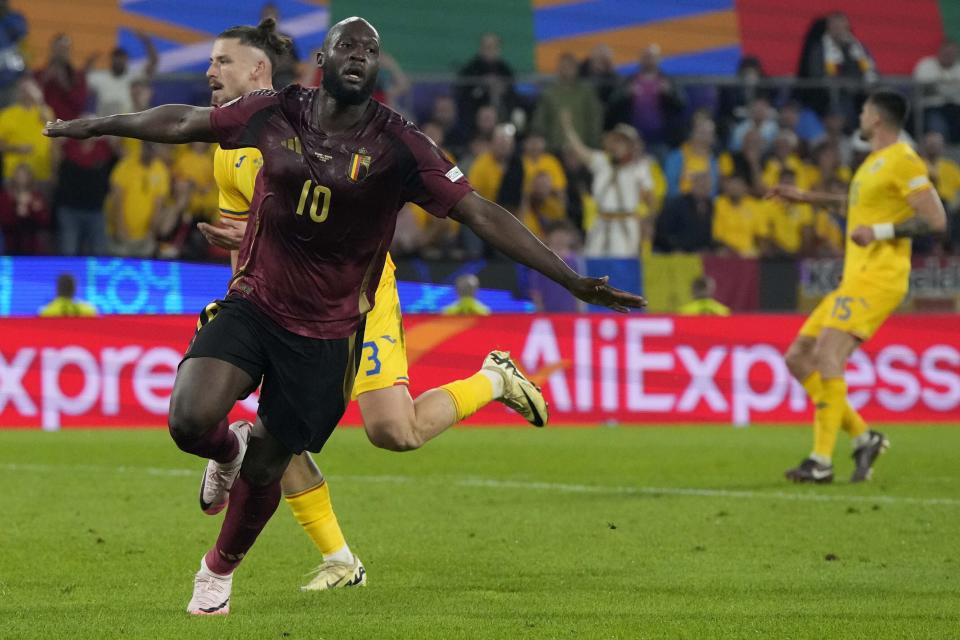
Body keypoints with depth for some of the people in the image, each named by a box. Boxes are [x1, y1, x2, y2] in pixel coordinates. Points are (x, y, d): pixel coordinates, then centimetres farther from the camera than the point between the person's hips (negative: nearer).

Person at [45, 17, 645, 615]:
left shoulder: (397, 145, -12)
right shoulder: (276, 114, -5)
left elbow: (481, 213, -13)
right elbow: (185, 122, 10)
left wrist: (575, 281, -19)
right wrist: (94, 125, 20)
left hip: (327, 333, -1)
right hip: (253, 302, 1)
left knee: (265, 466, 5)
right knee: (190, 420, -21)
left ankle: (220, 570, 36)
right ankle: (230, 449, 20)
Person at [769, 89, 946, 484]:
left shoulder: (902, 161, -10)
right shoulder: (874, 162, 18)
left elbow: (935, 220, -18)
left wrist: (879, 231, -21)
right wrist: (808, 198, 41)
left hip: (878, 279, -10)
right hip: (855, 280, 10)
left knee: (827, 352, -24)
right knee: (797, 358, 6)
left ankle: (822, 462, -26)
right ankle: (863, 437, 7)